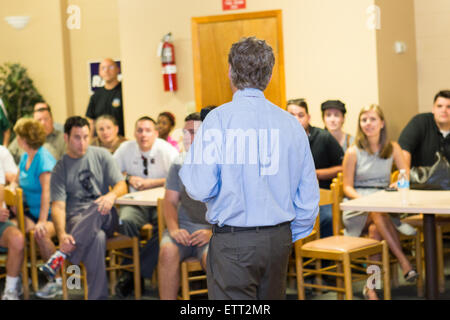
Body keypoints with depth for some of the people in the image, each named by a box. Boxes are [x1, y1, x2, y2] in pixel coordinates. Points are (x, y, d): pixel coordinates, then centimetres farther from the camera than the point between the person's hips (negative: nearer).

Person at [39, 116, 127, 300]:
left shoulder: (102, 156, 11)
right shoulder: (60, 169, 5)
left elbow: (122, 185, 6)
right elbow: (58, 206, -6)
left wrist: (112, 195, -22)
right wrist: (62, 235, -27)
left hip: (105, 218, 2)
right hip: (76, 219, -2)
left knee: (97, 208, -39)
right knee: (97, 239, -40)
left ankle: (63, 254, -36)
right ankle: (97, 296, -39)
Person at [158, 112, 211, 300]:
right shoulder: (180, 163, 13)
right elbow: (170, 201, 12)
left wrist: (213, 233, -18)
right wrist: (174, 228, -7)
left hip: (215, 230, -3)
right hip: (184, 226, 3)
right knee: (167, 251, -29)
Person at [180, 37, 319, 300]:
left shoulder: (218, 119, -10)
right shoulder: (291, 123, 2)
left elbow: (201, 188, -15)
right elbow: (309, 195, 6)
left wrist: (186, 166, 7)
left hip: (233, 241, -4)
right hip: (278, 238, 5)